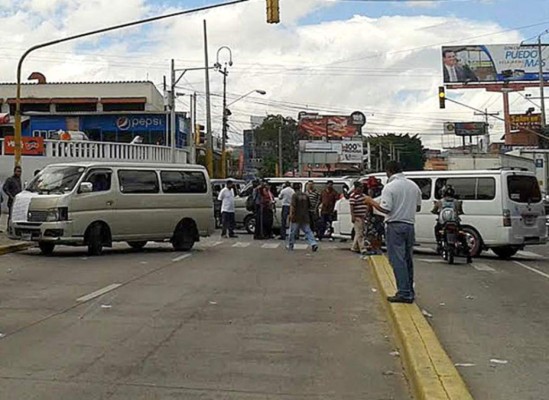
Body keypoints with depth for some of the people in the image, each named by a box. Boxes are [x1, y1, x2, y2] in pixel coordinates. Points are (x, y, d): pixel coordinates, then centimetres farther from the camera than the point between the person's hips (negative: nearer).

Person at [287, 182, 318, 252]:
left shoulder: (295, 195, -9)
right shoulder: (305, 195, 9)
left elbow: (293, 205, -22)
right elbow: (309, 206, 18)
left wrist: (291, 213, -23)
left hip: (296, 217, -4)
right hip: (305, 217, 4)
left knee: (293, 232, 9)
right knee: (308, 231, 3)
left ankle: (290, 246, 19)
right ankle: (313, 243, -15)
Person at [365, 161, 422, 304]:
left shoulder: (390, 187, -11)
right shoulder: (414, 186, 9)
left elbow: (385, 209, -17)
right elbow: (418, 207, 15)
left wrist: (371, 202, -3)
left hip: (395, 226, -7)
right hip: (410, 225, 7)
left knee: (397, 260, -4)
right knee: (408, 260, 14)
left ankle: (404, 293, -7)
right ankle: (410, 292, 18)